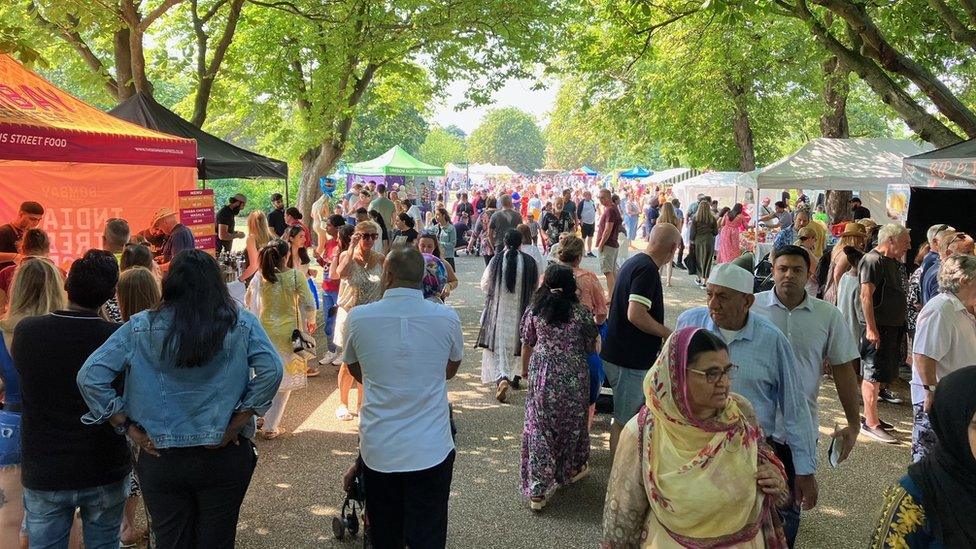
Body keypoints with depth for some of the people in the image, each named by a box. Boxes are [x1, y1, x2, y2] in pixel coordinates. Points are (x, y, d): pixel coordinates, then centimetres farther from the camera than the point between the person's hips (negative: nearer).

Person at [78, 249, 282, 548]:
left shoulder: (141, 327, -3)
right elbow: (271, 370, -16)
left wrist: (128, 428, -3)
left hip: (162, 458, 1)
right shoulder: (240, 323, -5)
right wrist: (237, 423, -9)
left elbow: (90, 376, -7)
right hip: (224, 456, 0)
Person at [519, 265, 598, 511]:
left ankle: (537, 491, 4)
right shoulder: (581, 312, -8)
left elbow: (526, 344, 5)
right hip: (573, 377, -1)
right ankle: (571, 468, 42)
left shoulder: (534, 310, -3)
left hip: (542, 374, 1)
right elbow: (593, 346, 0)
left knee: (540, 426, 5)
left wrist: (525, 370, 20)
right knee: (571, 422, 20)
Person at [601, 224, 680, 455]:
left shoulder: (634, 262, 11)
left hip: (619, 355, 10)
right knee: (625, 421, 2)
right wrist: (669, 334, -17)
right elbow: (635, 314, -30)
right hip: (629, 360, -10)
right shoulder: (647, 269, -20)